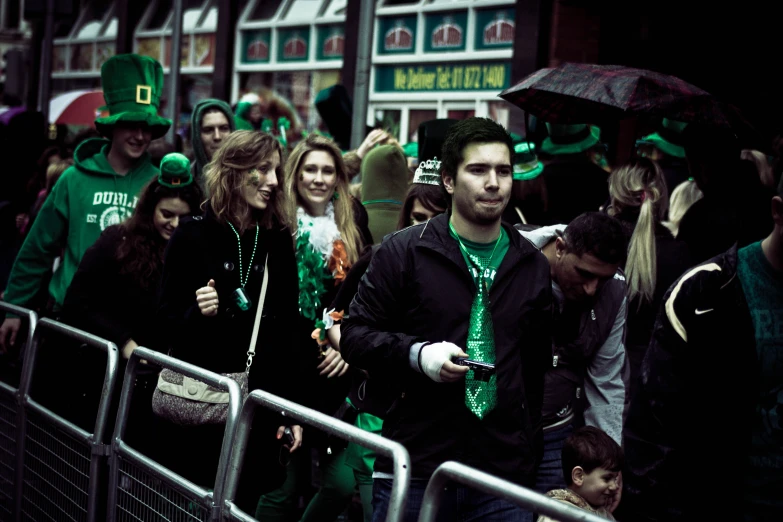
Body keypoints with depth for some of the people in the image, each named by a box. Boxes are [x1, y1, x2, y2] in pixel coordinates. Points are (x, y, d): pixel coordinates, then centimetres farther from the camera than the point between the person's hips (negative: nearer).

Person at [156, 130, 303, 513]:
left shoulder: (278, 239, 5)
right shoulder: (193, 234, -4)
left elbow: (288, 330, 8)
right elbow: (166, 324, -2)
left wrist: (292, 407, 6)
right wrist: (196, 314, -23)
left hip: (260, 403, 3)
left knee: (242, 506, 7)